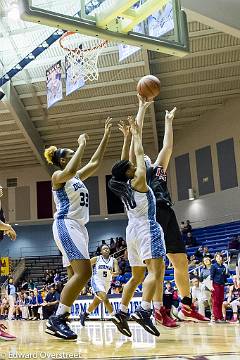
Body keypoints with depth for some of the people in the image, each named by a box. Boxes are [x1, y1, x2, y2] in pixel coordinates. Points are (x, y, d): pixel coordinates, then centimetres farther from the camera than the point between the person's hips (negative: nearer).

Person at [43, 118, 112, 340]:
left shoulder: (78, 178, 22)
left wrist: (106, 136, 21)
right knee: (84, 272, -20)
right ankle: (56, 319, -16)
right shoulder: (58, 176, -3)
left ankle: (59, 321, 6)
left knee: (75, 276, 4)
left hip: (79, 227, 10)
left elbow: (96, 162, 24)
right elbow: (71, 170, -26)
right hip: (66, 226, -10)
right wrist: (82, 145, -15)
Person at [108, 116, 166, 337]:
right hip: (147, 228, -8)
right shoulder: (138, 181, -6)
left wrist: (132, 135, 27)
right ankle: (144, 311, -35)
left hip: (133, 230, 8)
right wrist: (136, 134, 17)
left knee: (137, 276, 14)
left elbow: (132, 159, 22)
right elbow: (140, 154, 4)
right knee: (156, 270, -18)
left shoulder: (123, 186, 12)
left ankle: (121, 313, 8)